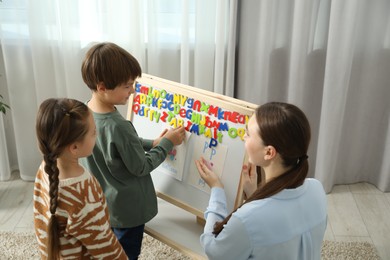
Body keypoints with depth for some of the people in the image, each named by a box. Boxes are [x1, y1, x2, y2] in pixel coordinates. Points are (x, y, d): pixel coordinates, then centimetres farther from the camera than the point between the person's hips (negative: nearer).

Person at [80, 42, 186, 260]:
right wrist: (167, 143, -12)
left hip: (103, 203, 8)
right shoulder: (118, 126, -35)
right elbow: (141, 167, -22)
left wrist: (151, 144, -1)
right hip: (128, 209, -8)